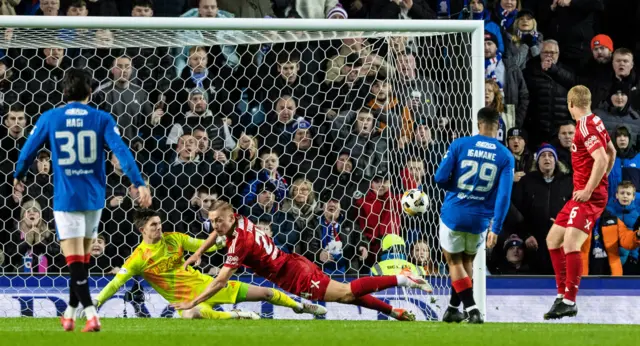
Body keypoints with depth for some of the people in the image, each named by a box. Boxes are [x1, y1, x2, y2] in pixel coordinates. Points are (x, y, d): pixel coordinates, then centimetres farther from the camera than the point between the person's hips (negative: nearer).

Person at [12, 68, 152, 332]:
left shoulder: (49, 119, -2)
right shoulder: (102, 119, -2)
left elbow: (28, 150, 7)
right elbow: (121, 151, -12)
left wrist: (18, 176, 25)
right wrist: (139, 184, -15)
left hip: (66, 199, -2)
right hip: (94, 198, 2)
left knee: (75, 261, -4)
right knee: (82, 259, 18)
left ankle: (90, 314, -20)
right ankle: (70, 313, 27)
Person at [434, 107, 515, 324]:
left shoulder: (460, 145, -6)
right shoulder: (506, 157, -3)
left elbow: (440, 178, -7)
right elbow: (504, 196, -9)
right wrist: (496, 229, -8)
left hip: (454, 214, -2)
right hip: (480, 219, 2)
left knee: (455, 262, 11)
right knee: (467, 262, 24)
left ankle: (472, 310, -4)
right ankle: (453, 309, 31)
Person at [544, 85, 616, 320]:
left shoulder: (585, 126, -15)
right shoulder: (594, 122, 13)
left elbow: (601, 159, -25)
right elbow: (611, 152, 26)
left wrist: (588, 190, -21)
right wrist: (601, 180, 27)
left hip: (589, 197, -11)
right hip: (582, 193, 11)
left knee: (570, 243, -21)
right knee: (553, 239, 14)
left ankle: (569, 301, -22)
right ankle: (562, 294, 17)